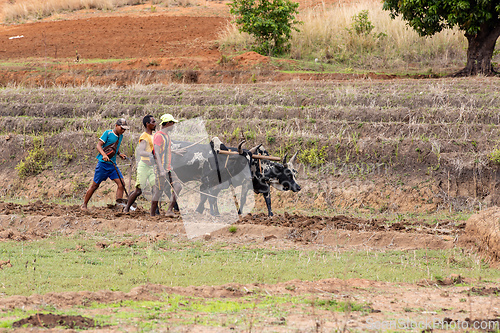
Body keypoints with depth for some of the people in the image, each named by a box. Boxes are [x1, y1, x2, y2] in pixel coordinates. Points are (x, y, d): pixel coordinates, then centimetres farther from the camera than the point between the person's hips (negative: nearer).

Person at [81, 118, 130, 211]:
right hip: (103, 163, -6)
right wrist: (104, 155, -30)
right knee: (95, 185, 2)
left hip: (113, 164, 6)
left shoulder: (120, 136, 12)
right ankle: (84, 205, 15)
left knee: (121, 184, -9)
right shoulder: (108, 133, -9)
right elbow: (99, 145, -13)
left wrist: (119, 154, 5)